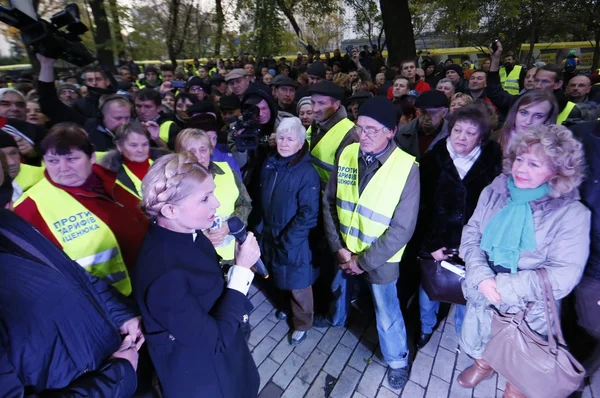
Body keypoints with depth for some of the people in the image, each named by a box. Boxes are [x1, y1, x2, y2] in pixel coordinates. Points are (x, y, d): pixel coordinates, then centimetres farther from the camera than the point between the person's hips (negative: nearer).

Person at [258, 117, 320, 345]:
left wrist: (286, 240, -20)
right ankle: (284, 306, 52)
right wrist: (262, 224, 6)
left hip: (294, 241, -6)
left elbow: (309, 214, -21)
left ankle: (302, 324, 35)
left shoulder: (307, 173, -20)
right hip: (270, 235, 6)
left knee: (298, 284, 12)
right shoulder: (269, 165, -1)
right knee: (278, 276, 25)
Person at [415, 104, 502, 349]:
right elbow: (422, 206, -7)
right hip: (435, 244, 1)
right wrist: (432, 244, -10)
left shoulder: (492, 165, -8)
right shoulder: (432, 160, -7)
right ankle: (426, 327, 43)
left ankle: (464, 335, 43)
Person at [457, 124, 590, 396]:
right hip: (482, 298, 3)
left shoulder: (571, 213, -17)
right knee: (477, 346, 27)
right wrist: (482, 277, -22)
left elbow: (564, 275, -21)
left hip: (527, 312, -3)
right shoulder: (495, 191, -7)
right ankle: (483, 365, 60)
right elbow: (471, 234, -7)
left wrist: (503, 286, -26)